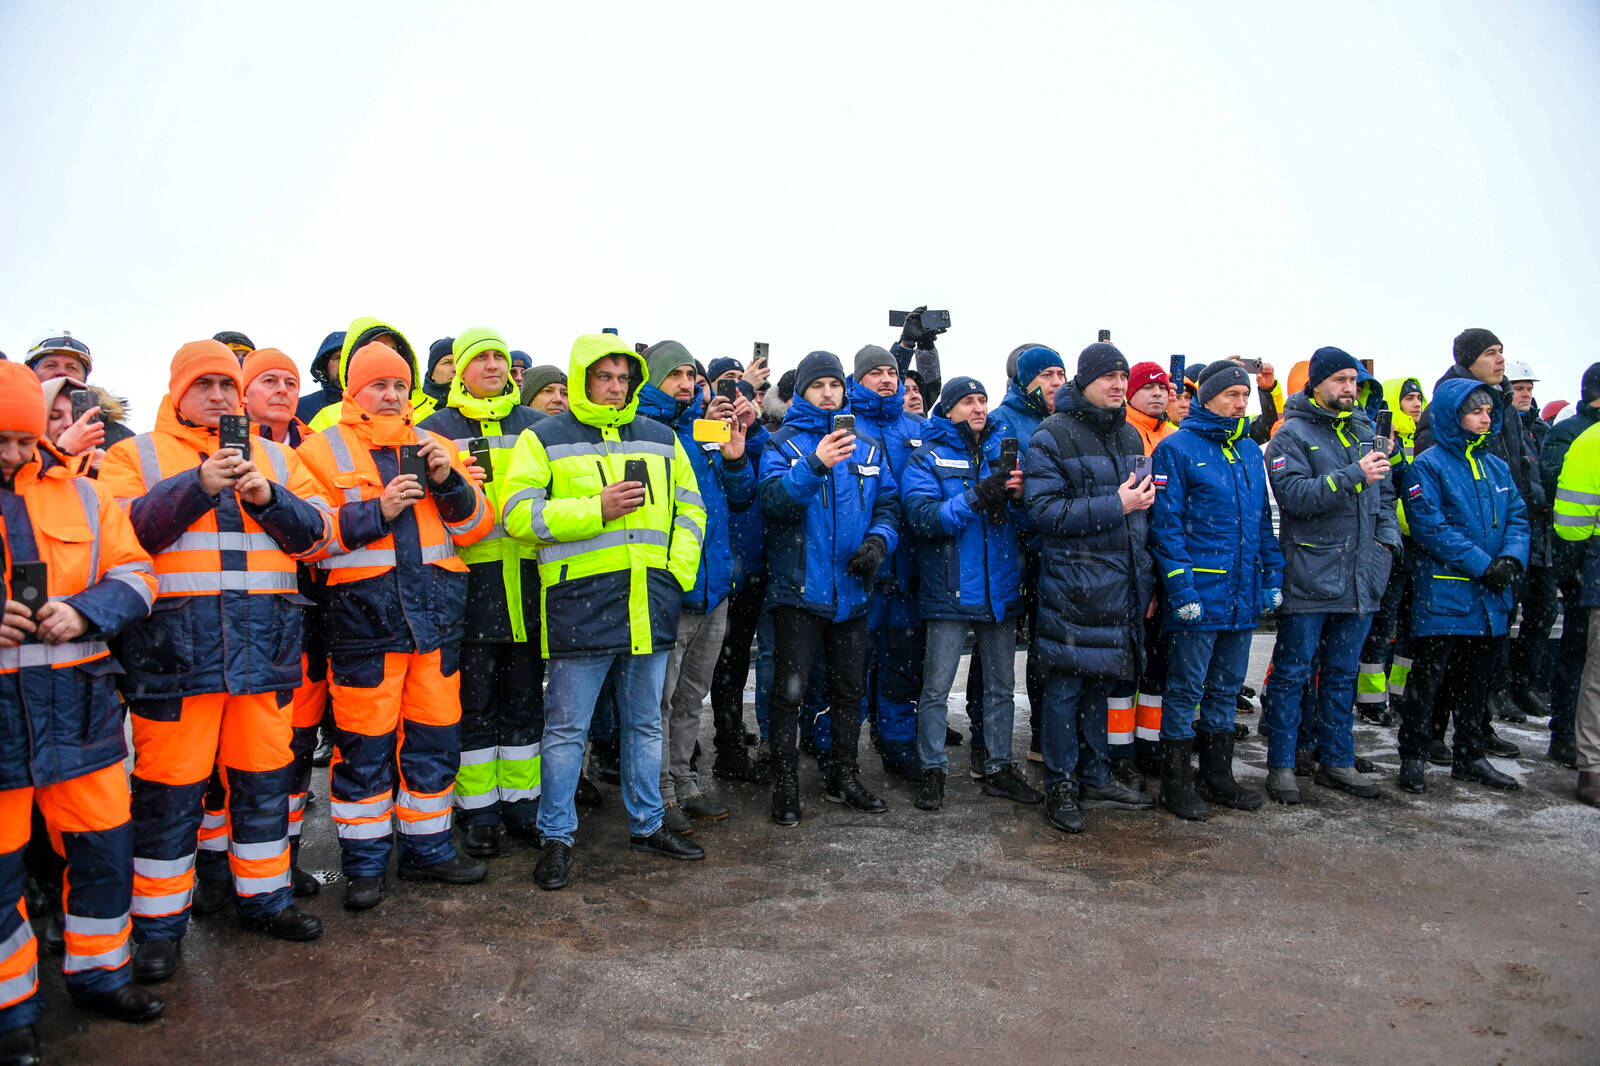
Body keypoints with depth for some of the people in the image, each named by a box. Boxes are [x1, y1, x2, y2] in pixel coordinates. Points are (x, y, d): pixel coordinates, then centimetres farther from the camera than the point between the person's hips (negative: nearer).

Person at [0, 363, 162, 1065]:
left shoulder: (79, 493, 8)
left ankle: (98, 973, 31)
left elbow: (133, 573, 8)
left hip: (78, 705, 3)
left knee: (104, 845, 11)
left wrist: (85, 611, -12)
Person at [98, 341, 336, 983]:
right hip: (172, 644, -3)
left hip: (265, 642, 3)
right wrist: (196, 486, -16)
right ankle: (159, 924, 16)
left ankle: (264, 897, 27)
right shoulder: (135, 455, 8)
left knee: (263, 776, 11)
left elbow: (320, 536, 9)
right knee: (169, 785, 1)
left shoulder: (275, 457, 17)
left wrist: (269, 498, -9)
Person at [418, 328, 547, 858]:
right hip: (471, 580, -2)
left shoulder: (535, 425, 13)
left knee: (524, 698, 10)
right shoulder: (437, 428, 5)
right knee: (474, 703, 4)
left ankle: (522, 803, 22)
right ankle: (478, 812, 16)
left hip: (527, 578, 3)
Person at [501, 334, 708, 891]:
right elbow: (517, 512, -9)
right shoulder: (545, 439, 1)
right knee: (567, 727, 3)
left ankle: (647, 823, 29)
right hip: (580, 602, -4)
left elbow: (690, 509, 19)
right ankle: (557, 838, 16)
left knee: (645, 720, 15)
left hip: (650, 605, 5)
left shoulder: (660, 439, 14)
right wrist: (596, 509, -17)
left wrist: (679, 571, 5)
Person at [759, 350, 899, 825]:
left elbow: (888, 504, 10)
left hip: (851, 589, 5)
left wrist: (878, 540, -9)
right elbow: (773, 499, -20)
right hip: (798, 589, -4)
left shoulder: (867, 447, 9)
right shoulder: (784, 443, -3)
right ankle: (786, 784, 13)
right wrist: (815, 465, -35)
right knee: (790, 691, 1)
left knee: (850, 689, 14)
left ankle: (843, 777, 29)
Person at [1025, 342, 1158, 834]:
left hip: (1122, 584, 7)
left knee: (1100, 682, 15)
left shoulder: (1130, 437, 15)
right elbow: (1046, 511, -15)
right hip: (1072, 583, -7)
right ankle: (1059, 787, 11)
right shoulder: (1052, 436, -7)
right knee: (1066, 686, 0)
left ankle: (1096, 779, 27)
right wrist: (1115, 505, -20)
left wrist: (1147, 582, 16)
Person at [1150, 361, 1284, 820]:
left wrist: (1273, 577, 9)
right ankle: (1176, 782, 13)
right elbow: (1165, 524, -13)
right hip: (1199, 593, -7)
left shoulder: (1250, 451, 12)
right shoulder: (1177, 448, -8)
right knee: (1186, 688, 2)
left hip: (1244, 593, 7)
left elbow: (1262, 520, 17)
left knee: (1226, 688, 15)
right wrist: (1181, 589, -18)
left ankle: (1216, 774, 28)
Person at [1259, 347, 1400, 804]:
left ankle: (1337, 761, 26)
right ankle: (1281, 765, 9)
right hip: (1308, 575, -6)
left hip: (1359, 578, 7)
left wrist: (1387, 539, 6)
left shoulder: (1363, 432, 14)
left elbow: (1384, 493, 21)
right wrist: (1353, 476, -25)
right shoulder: (1292, 434, -6)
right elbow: (1295, 495, -19)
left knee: (1342, 674, 15)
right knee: (1292, 672, 1)